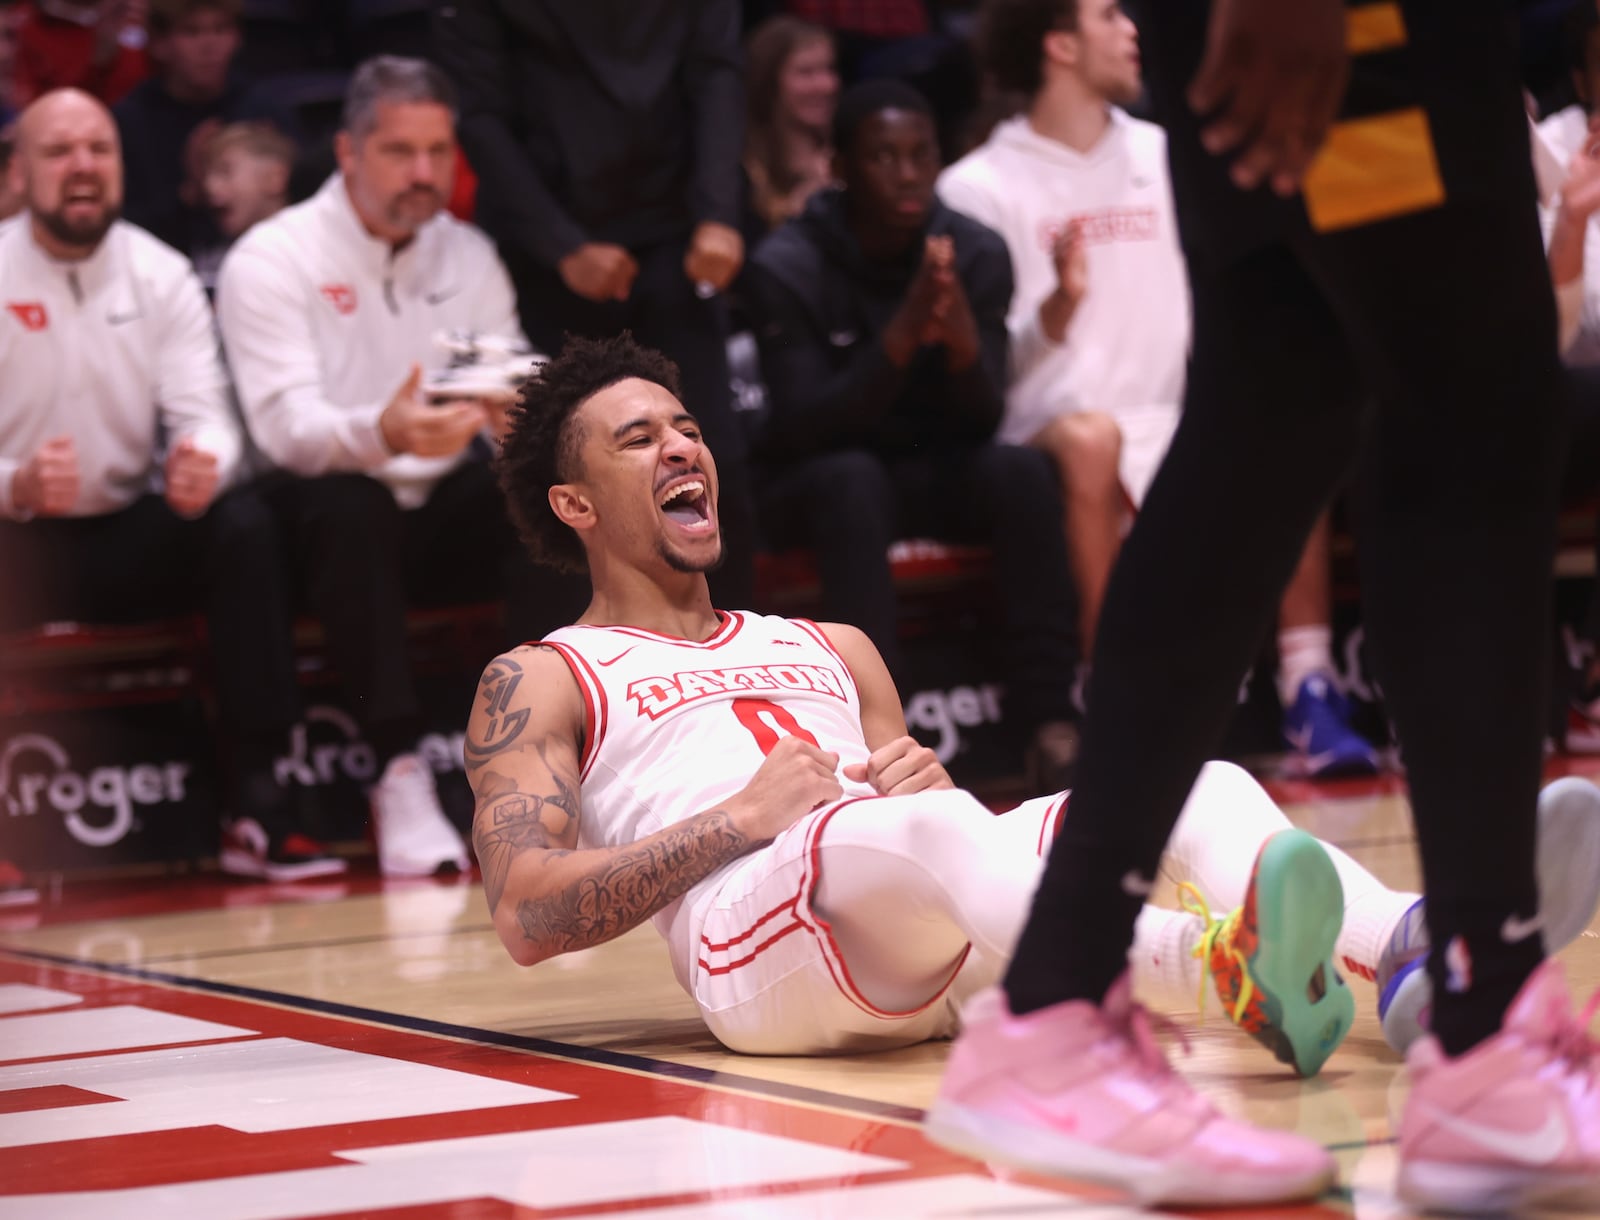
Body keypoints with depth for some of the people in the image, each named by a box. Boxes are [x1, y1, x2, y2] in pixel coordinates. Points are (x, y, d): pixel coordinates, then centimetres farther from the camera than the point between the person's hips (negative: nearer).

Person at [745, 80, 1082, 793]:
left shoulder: (976, 254, -6)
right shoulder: (787, 268, -15)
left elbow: (980, 423, -10)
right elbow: (803, 427, -23)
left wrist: (962, 341, -33)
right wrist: (901, 337, -36)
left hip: (934, 473, 3)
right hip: (816, 483, -3)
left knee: (1023, 472, -28)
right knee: (852, 479, -36)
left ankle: (1050, 731, -32)